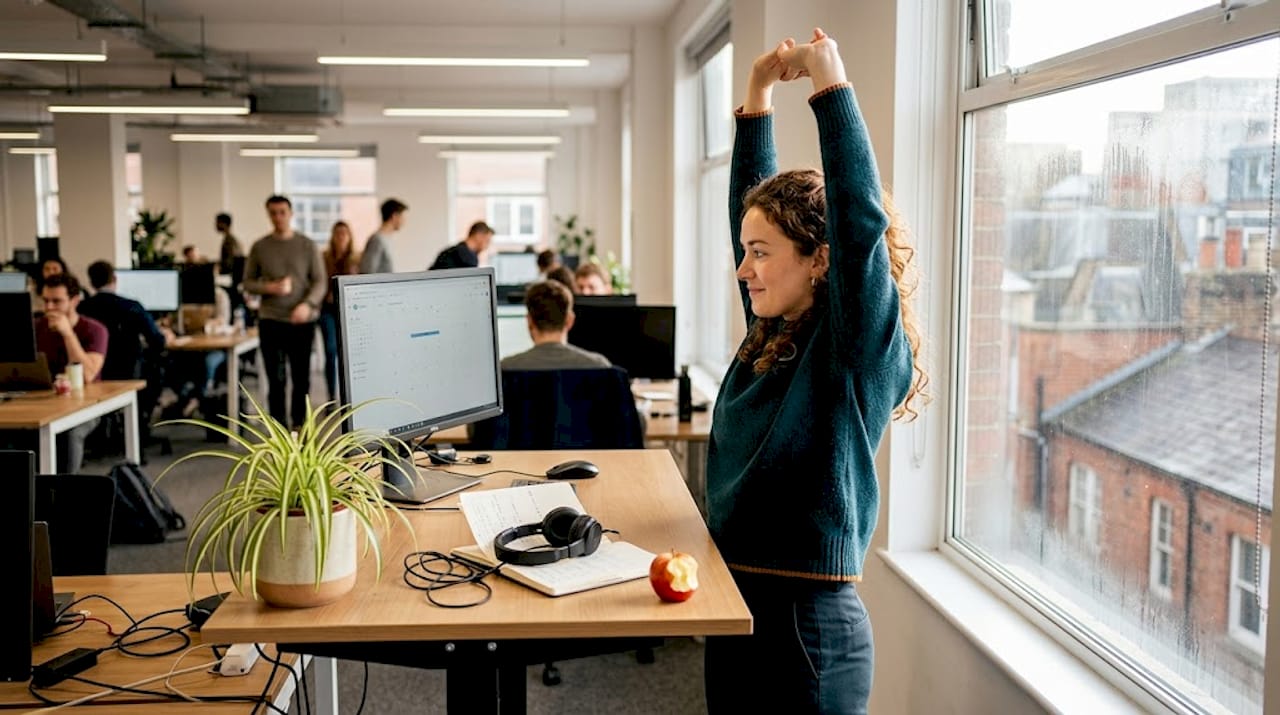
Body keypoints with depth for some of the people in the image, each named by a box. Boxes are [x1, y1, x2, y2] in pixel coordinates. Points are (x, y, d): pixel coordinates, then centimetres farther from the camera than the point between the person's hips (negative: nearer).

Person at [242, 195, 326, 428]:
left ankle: (299, 426, 21)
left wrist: (308, 305, -18)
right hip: (271, 321, 0)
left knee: (301, 378, 8)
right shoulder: (259, 247, 5)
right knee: (276, 379, 0)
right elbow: (248, 282, 8)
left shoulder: (307, 245, 3)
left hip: (302, 321, 0)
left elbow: (320, 282, 0)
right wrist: (270, 288, -12)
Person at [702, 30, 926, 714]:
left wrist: (829, 82, -22)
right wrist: (756, 97, 9)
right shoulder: (770, 336, 6)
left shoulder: (861, 349, -13)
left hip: (807, 626, -7)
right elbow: (754, 204, 14)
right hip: (734, 607, 7)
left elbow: (861, 219, -27)